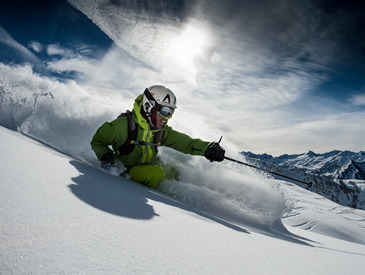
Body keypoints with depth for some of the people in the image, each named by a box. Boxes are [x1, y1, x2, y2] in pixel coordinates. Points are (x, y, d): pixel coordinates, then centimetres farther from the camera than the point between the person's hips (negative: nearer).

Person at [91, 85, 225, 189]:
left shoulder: (161, 131, -2)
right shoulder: (124, 125, -19)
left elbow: (182, 141, -5)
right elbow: (98, 140, -5)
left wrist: (207, 148, -19)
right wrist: (104, 155, -25)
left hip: (151, 166, 7)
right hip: (127, 171, -7)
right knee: (157, 173, -28)